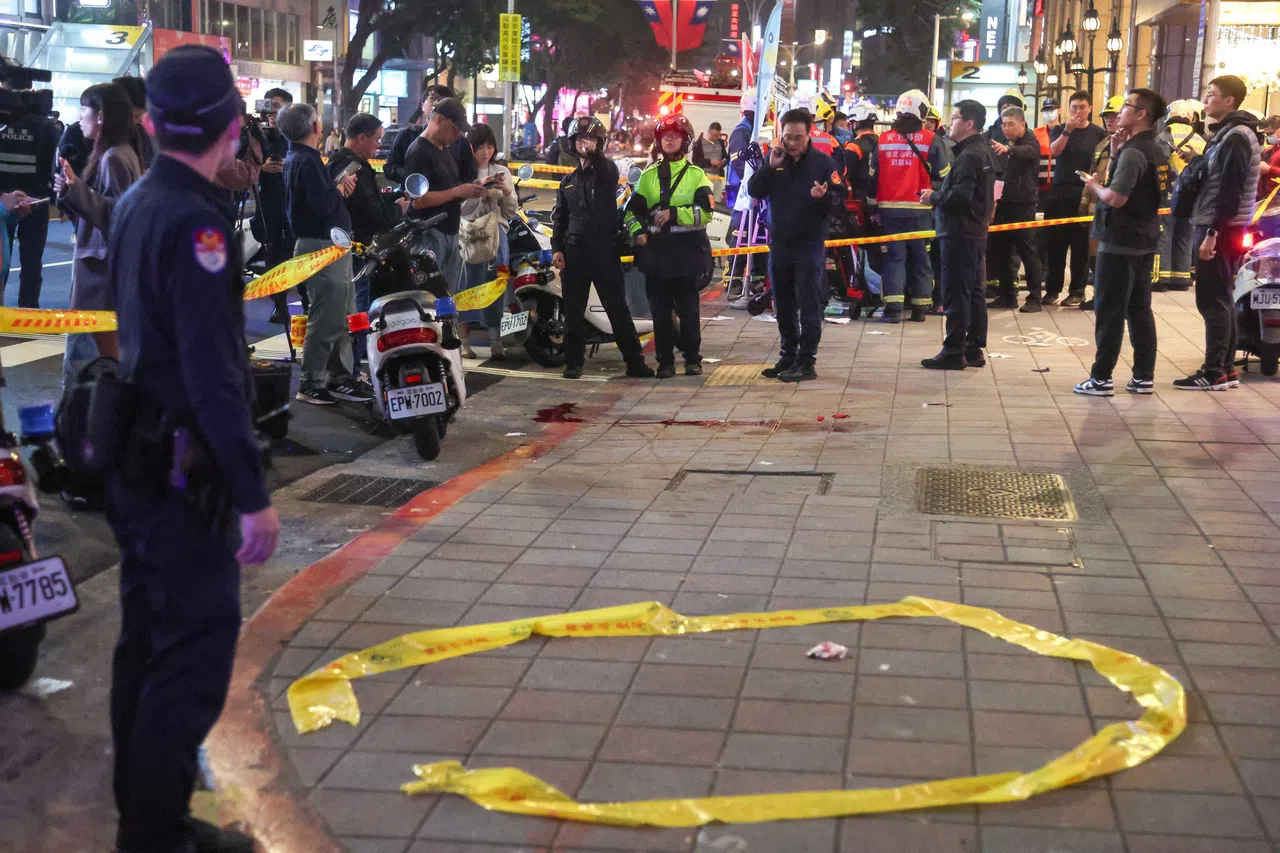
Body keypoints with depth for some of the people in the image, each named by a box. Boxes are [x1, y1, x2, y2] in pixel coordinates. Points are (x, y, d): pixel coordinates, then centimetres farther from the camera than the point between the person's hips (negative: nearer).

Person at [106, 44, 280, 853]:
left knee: (146, 647, 17)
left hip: (137, 464, 10)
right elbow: (212, 374, -24)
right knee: (194, 658, -2)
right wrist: (253, 496, -22)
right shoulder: (195, 220, -20)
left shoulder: (137, 203, 9)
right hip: (184, 476, -10)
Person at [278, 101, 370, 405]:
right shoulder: (307, 161, -17)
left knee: (344, 316, 15)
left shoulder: (296, 158, 15)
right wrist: (341, 188, -8)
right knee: (327, 318, -5)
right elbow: (323, 204, -26)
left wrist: (340, 186, 0)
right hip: (323, 246, -11)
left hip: (329, 245, 11)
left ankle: (340, 377, 21)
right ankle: (312, 384, 2)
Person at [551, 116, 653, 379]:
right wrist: (557, 248, 3)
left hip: (604, 249, -4)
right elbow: (559, 217, 16)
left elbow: (609, 177, -20)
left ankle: (634, 361, 0)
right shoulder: (568, 181, 18)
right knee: (573, 310, 4)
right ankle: (573, 362, 12)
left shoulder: (607, 170, 6)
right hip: (574, 250, 4)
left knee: (617, 308, -3)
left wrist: (594, 153, -35)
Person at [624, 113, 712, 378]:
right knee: (660, 310, 3)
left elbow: (705, 212, -8)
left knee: (688, 308, 1)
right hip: (656, 252, 3)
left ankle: (692, 358, 12)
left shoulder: (696, 175, 3)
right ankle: (665, 361, 9)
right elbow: (633, 209, 16)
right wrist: (637, 231, -3)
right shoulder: (649, 176, 14)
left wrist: (674, 213, -18)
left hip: (687, 251, -3)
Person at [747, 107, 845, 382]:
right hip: (779, 244, 5)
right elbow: (754, 191, -2)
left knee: (809, 306, -3)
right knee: (783, 306, 13)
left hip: (810, 246, -5)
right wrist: (770, 167, -15)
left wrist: (824, 196, -28)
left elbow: (839, 198, -7)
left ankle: (805, 362, 1)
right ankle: (787, 357, 25)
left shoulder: (823, 162, -5)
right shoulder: (775, 160, 6)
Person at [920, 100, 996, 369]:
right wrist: (939, 195, 12)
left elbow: (960, 196, -26)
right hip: (976, 230, 11)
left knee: (956, 294, -6)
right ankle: (974, 349, 18)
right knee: (974, 292, 12)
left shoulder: (969, 156, -18)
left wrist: (933, 198, -10)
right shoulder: (984, 150, 15)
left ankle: (954, 352, -3)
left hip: (959, 233, -10)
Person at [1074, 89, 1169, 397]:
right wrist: (1115, 153, 7)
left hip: (1120, 243, -9)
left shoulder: (1133, 151, -18)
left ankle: (1101, 378, 0)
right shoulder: (1155, 152, 12)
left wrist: (1094, 185, -8)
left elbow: (1116, 198, -27)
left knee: (1109, 311, -3)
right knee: (1140, 310, 11)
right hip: (1144, 241, 9)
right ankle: (1144, 376, 13)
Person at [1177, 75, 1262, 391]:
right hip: (1221, 227, 10)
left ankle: (1214, 373, -4)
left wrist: (1212, 233, -23)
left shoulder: (1235, 137, -14)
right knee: (1222, 300, 12)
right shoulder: (1228, 132, 16)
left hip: (1220, 229, -10)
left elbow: (1230, 191, -21)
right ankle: (1226, 368, 17)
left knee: (1212, 301, -7)